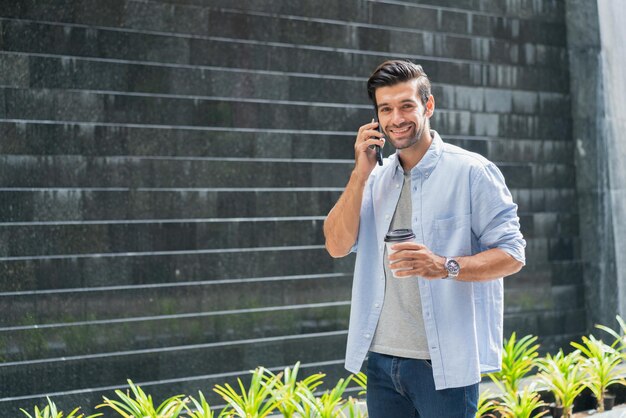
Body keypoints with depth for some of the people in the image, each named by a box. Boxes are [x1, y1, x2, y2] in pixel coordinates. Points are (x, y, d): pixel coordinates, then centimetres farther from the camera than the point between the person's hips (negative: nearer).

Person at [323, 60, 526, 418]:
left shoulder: (472, 171, -5)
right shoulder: (377, 179, 11)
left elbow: (512, 255, -8)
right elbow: (337, 245, 2)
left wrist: (445, 266, -24)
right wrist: (361, 174, -6)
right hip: (381, 359, 5)